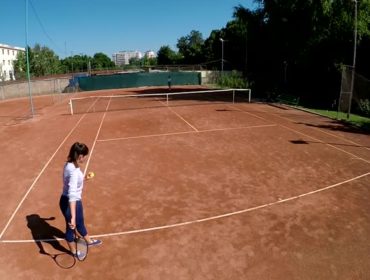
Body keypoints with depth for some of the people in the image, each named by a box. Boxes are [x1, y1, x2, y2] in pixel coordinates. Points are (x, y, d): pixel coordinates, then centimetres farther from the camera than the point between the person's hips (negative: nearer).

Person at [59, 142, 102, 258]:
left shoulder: (69, 165, -5)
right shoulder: (74, 171, -35)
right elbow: (72, 194, -43)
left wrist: (83, 179, 33)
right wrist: (73, 217, -47)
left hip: (68, 201, 9)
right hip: (70, 203, -9)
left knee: (80, 223, 29)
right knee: (71, 227, 17)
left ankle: (89, 241, 54)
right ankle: (74, 251, 42)